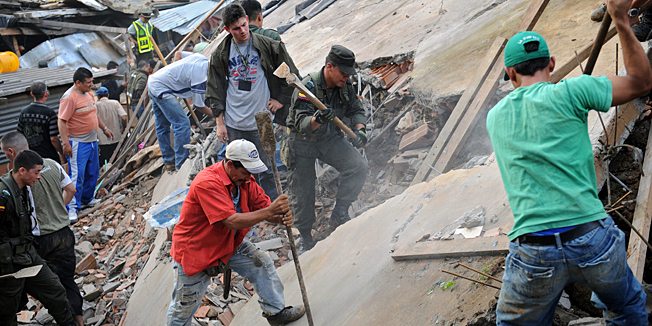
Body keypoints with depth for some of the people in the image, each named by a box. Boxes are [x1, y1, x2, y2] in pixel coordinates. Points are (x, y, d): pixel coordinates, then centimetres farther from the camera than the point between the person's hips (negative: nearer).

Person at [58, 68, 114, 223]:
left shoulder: (89, 94, 11)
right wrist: (66, 143, -26)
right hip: (78, 143, -9)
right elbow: (62, 121, -21)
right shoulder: (69, 97, -17)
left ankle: (87, 198, 35)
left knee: (93, 173, 17)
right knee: (77, 175, -9)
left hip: (92, 140, 9)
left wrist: (104, 128, 27)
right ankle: (72, 208, -4)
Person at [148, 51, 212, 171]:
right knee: (182, 124, -12)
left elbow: (179, 54, 20)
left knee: (162, 126, 16)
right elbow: (199, 105, -15)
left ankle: (169, 162, 26)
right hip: (161, 89, -11)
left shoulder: (201, 58, 0)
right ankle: (181, 166, -10)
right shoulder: (200, 76, -25)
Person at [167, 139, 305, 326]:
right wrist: (270, 211, -43)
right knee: (183, 309, 7)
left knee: (262, 263, 1)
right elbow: (232, 221, -39)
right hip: (195, 249, -7)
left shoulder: (244, 179, -8)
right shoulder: (207, 183, -33)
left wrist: (281, 217, -30)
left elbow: (263, 206, -7)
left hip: (228, 244, 7)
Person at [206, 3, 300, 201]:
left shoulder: (268, 47, -2)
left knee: (267, 170, 4)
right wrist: (219, 123, 3)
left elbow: (291, 74, 9)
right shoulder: (221, 54, 4)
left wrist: (281, 99, 4)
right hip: (233, 125, 2)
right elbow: (215, 91, 8)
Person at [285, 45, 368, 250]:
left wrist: (359, 129, -15)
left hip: (330, 138, 5)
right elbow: (302, 124, -33)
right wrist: (317, 120, -54)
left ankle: (339, 215, -6)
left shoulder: (345, 86, -7)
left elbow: (356, 110, 5)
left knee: (359, 166, -18)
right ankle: (305, 237, 26)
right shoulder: (308, 87, -25)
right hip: (303, 142, -4)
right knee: (303, 192, 4)